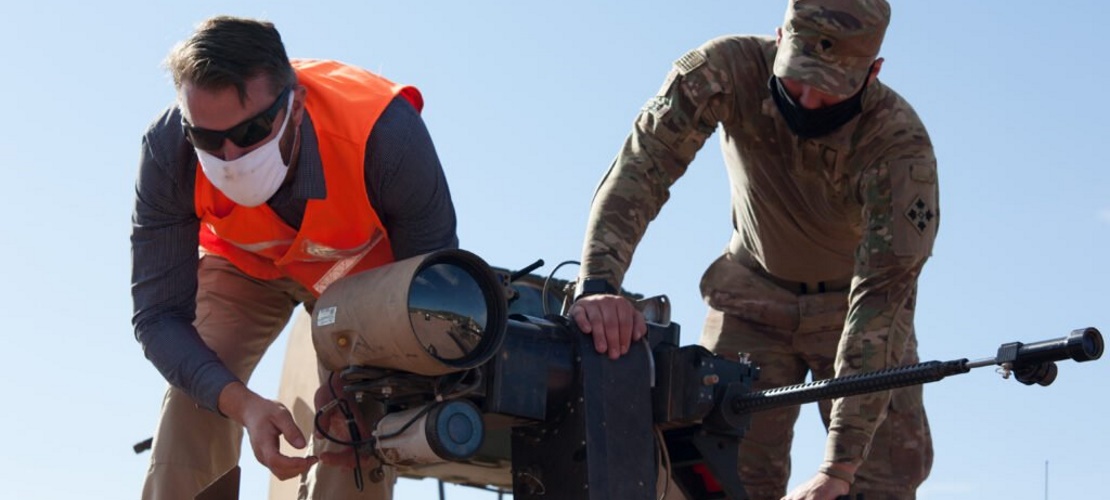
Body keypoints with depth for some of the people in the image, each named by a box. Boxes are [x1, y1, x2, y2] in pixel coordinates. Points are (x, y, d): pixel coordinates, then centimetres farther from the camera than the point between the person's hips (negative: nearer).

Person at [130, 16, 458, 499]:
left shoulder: (383, 133, -41)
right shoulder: (167, 151, -34)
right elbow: (158, 314, -27)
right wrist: (242, 403, -44)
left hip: (364, 269, -1)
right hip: (241, 263, 1)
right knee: (190, 417, -19)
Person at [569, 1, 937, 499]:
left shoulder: (901, 144, -31)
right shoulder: (728, 68, -27)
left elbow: (881, 293, -35)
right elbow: (641, 164, -33)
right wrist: (597, 283, -52)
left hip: (852, 302, -1)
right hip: (755, 291, 1)